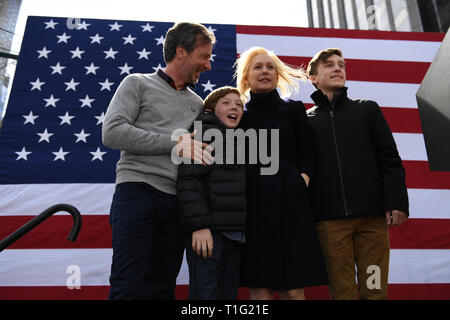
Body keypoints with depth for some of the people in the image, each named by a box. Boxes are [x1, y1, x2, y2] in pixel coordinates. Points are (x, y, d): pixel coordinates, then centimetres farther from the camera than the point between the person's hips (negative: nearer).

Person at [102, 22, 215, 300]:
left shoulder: (197, 103, 22)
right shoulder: (138, 83, 8)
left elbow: (202, 152, 27)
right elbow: (112, 132, -7)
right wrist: (175, 142, -9)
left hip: (177, 201, 5)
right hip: (137, 189, -4)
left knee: (162, 288, 5)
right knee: (129, 286, -9)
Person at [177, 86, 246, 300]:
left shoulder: (238, 141, 23)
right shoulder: (205, 132, -2)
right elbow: (189, 179, -14)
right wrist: (198, 224, -21)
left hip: (235, 232, 8)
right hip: (209, 230, -8)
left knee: (228, 293, 11)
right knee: (206, 293, -6)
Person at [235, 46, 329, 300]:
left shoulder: (294, 109, 16)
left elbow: (307, 153, 10)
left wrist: (302, 180, -5)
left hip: (290, 202, 1)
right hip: (253, 204, 0)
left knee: (294, 288, -2)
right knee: (259, 289, -2)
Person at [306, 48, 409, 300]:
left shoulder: (368, 109, 16)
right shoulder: (305, 120, 13)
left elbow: (390, 160, 9)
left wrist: (397, 202, -4)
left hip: (373, 215, 1)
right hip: (329, 219, -1)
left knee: (375, 290, 3)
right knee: (342, 291, 2)